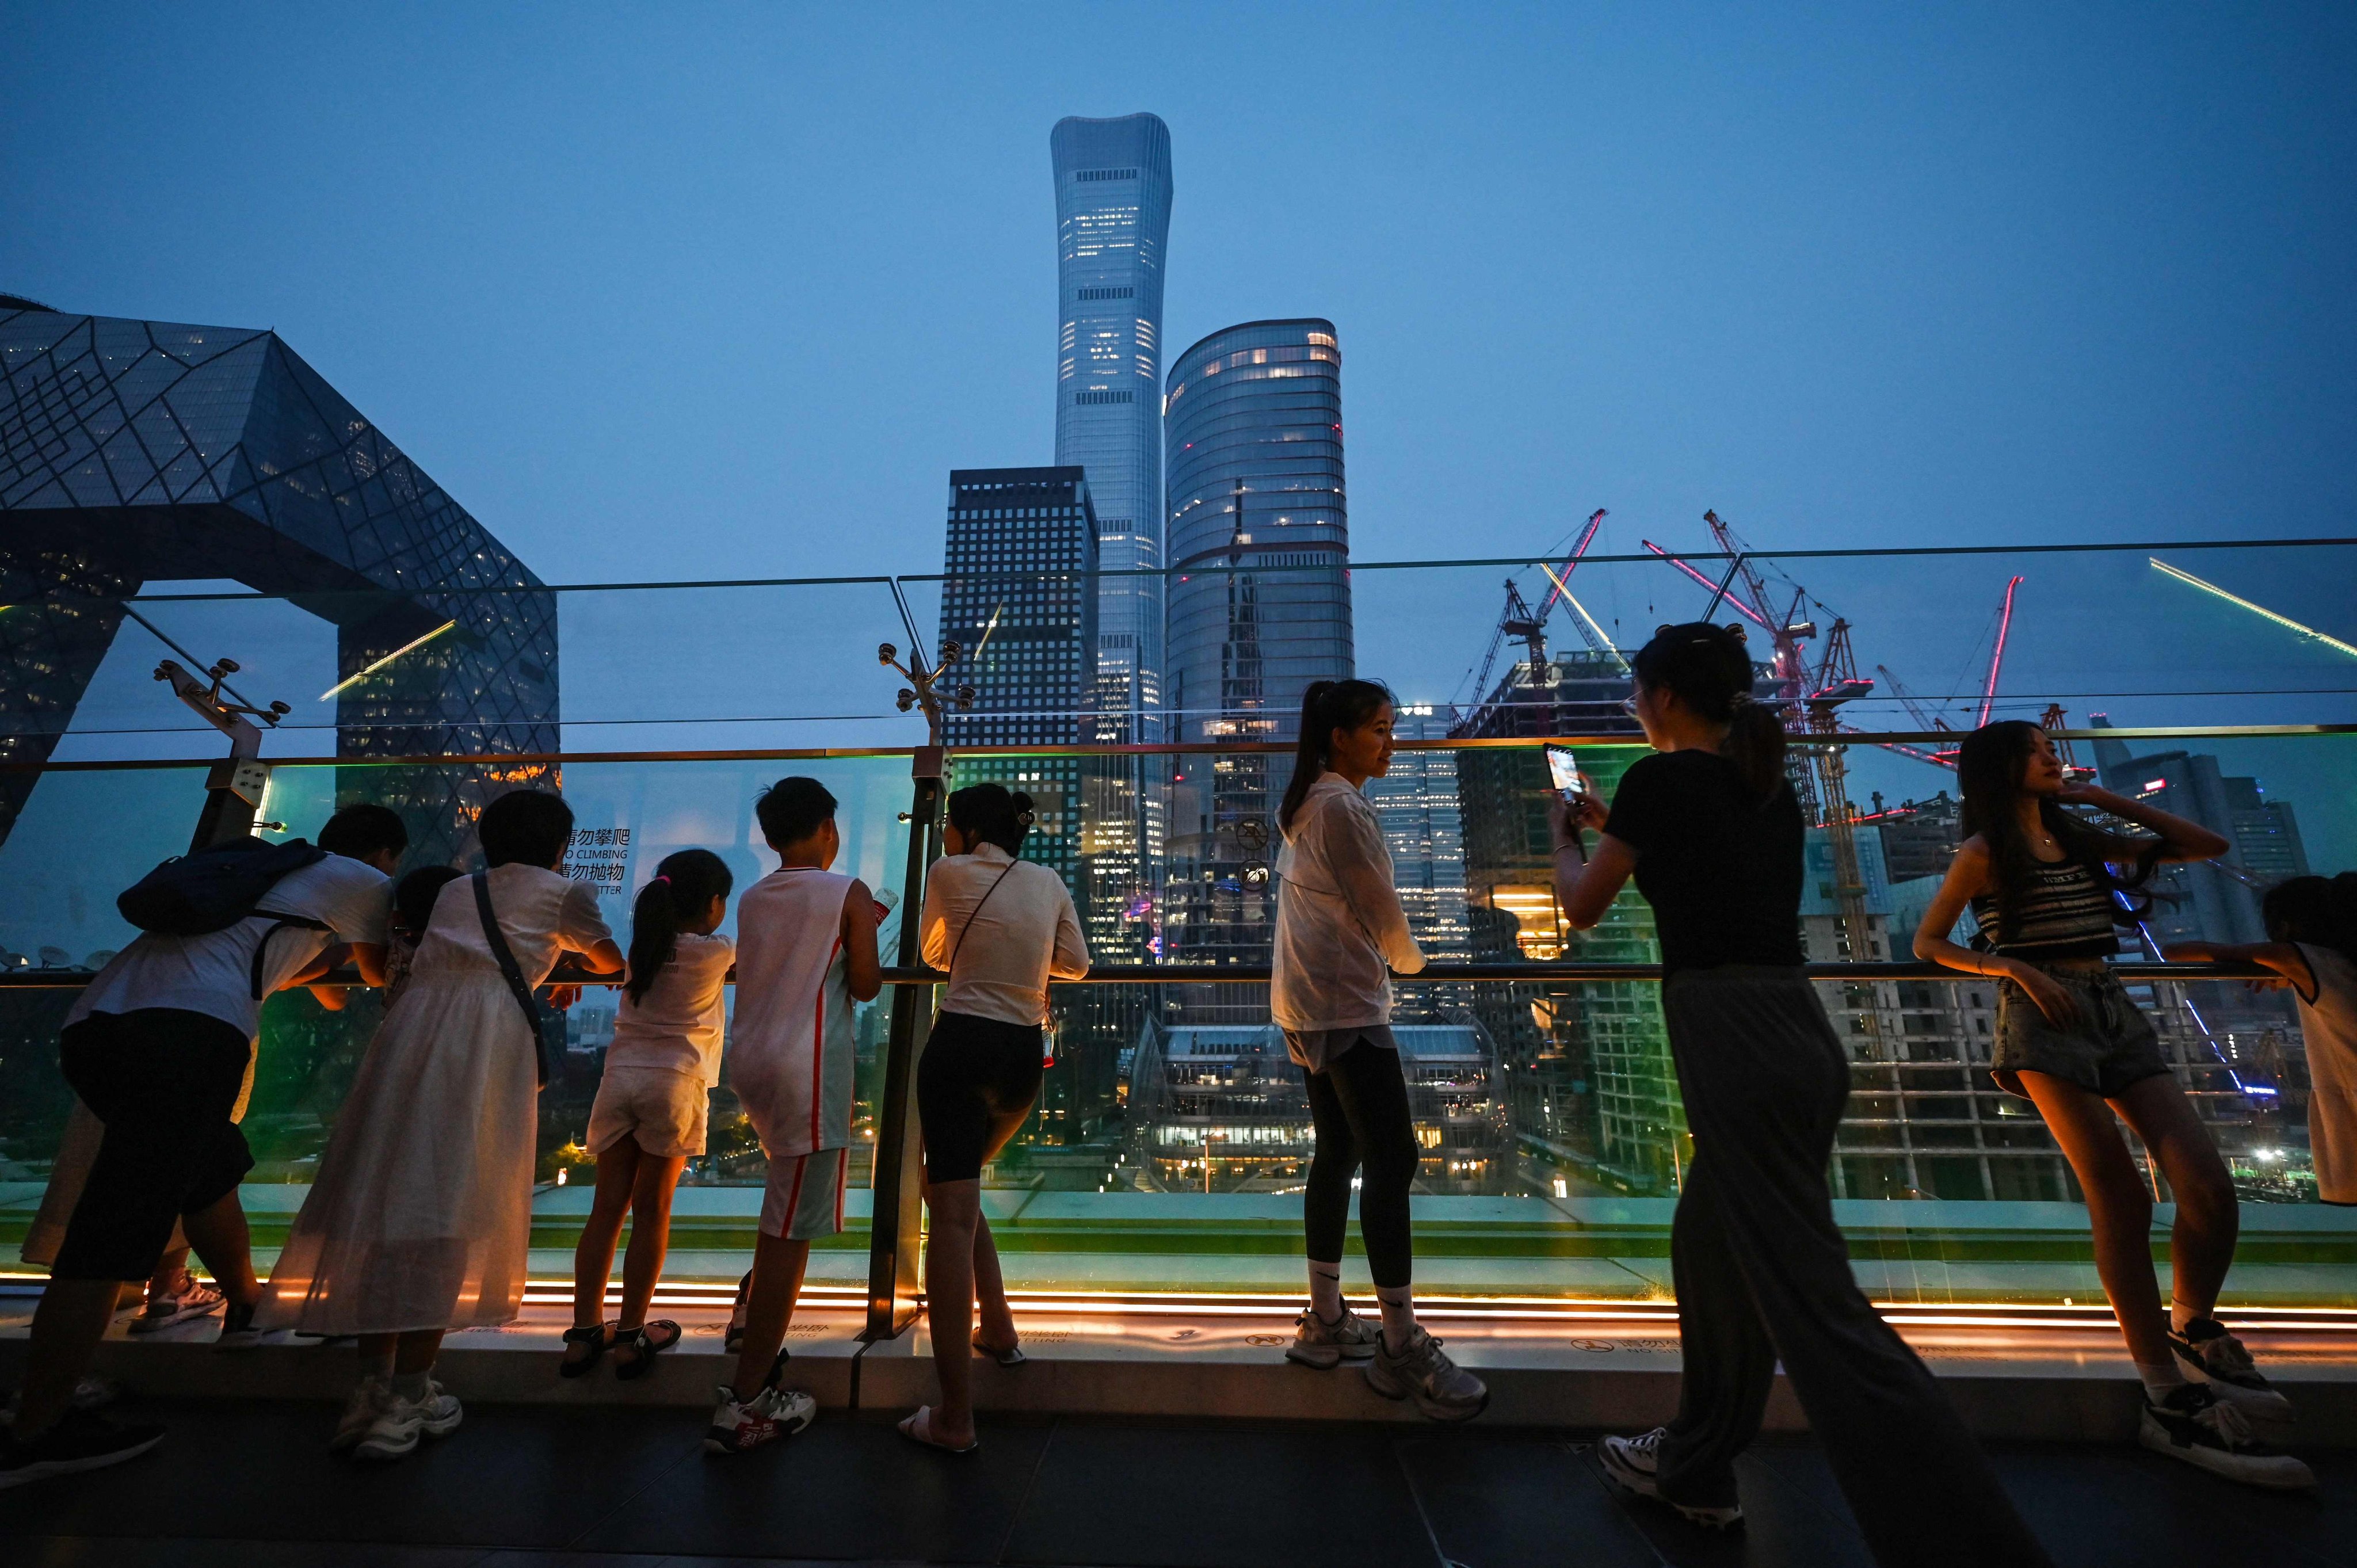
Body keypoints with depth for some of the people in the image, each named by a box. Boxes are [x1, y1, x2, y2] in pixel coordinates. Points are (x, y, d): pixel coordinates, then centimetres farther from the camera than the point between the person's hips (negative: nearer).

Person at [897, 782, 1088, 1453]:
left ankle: (955, 1418, -6)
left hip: (962, 1045, -5)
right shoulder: (1049, 881, 9)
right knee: (955, 1190, 25)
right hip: (1025, 1055, 5)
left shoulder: (951, 873, 1)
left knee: (953, 1214, -6)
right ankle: (998, 1331, 30)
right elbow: (1076, 964, 12)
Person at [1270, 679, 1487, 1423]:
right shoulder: (1343, 807, -13)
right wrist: (1410, 959, 10)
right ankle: (1402, 1348, 4)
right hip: (1345, 1006, -10)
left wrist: (1382, 955, 14)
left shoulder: (1303, 806, 16)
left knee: (1338, 1153, 14)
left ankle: (1325, 1320, 24)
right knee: (1392, 1159, -5)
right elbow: (1384, 914, -9)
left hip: (1307, 1005, 10)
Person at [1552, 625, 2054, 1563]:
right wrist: (1614, 828, 28)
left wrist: (1563, 834, 18)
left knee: (1815, 1303, -3)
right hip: (1796, 1038, 10)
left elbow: (1582, 908, 0)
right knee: (1709, 1248, 21)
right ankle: (1696, 1468, 37)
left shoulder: (1662, 777, -9)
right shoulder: (1768, 786, 14)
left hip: (1736, 1048, -10)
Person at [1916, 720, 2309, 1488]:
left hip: (2115, 1011, 6)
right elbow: (1928, 943, 0)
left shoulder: (2084, 839, 18)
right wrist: (2014, 968, -13)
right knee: (2121, 1198, -9)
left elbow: (2207, 846, 19)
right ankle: (2171, 1400, -2)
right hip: (2044, 1017, -6)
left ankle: (2192, 1330, 20)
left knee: (2211, 1186, -5)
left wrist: (2108, 798, 13)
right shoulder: (1985, 852, 0)